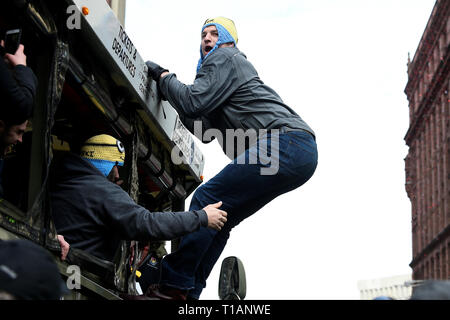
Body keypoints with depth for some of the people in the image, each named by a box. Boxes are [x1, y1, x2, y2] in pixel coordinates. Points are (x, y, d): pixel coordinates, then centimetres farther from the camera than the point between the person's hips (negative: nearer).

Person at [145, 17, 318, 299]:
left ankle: (174, 284, -17)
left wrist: (163, 77, 7)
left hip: (284, 143, -10)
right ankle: (189, 292, 7)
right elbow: (205, 130, 29)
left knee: (207, 200, -14)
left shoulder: (225, 58, 4)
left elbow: (194, 103, -10)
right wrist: (170, 91, 25)